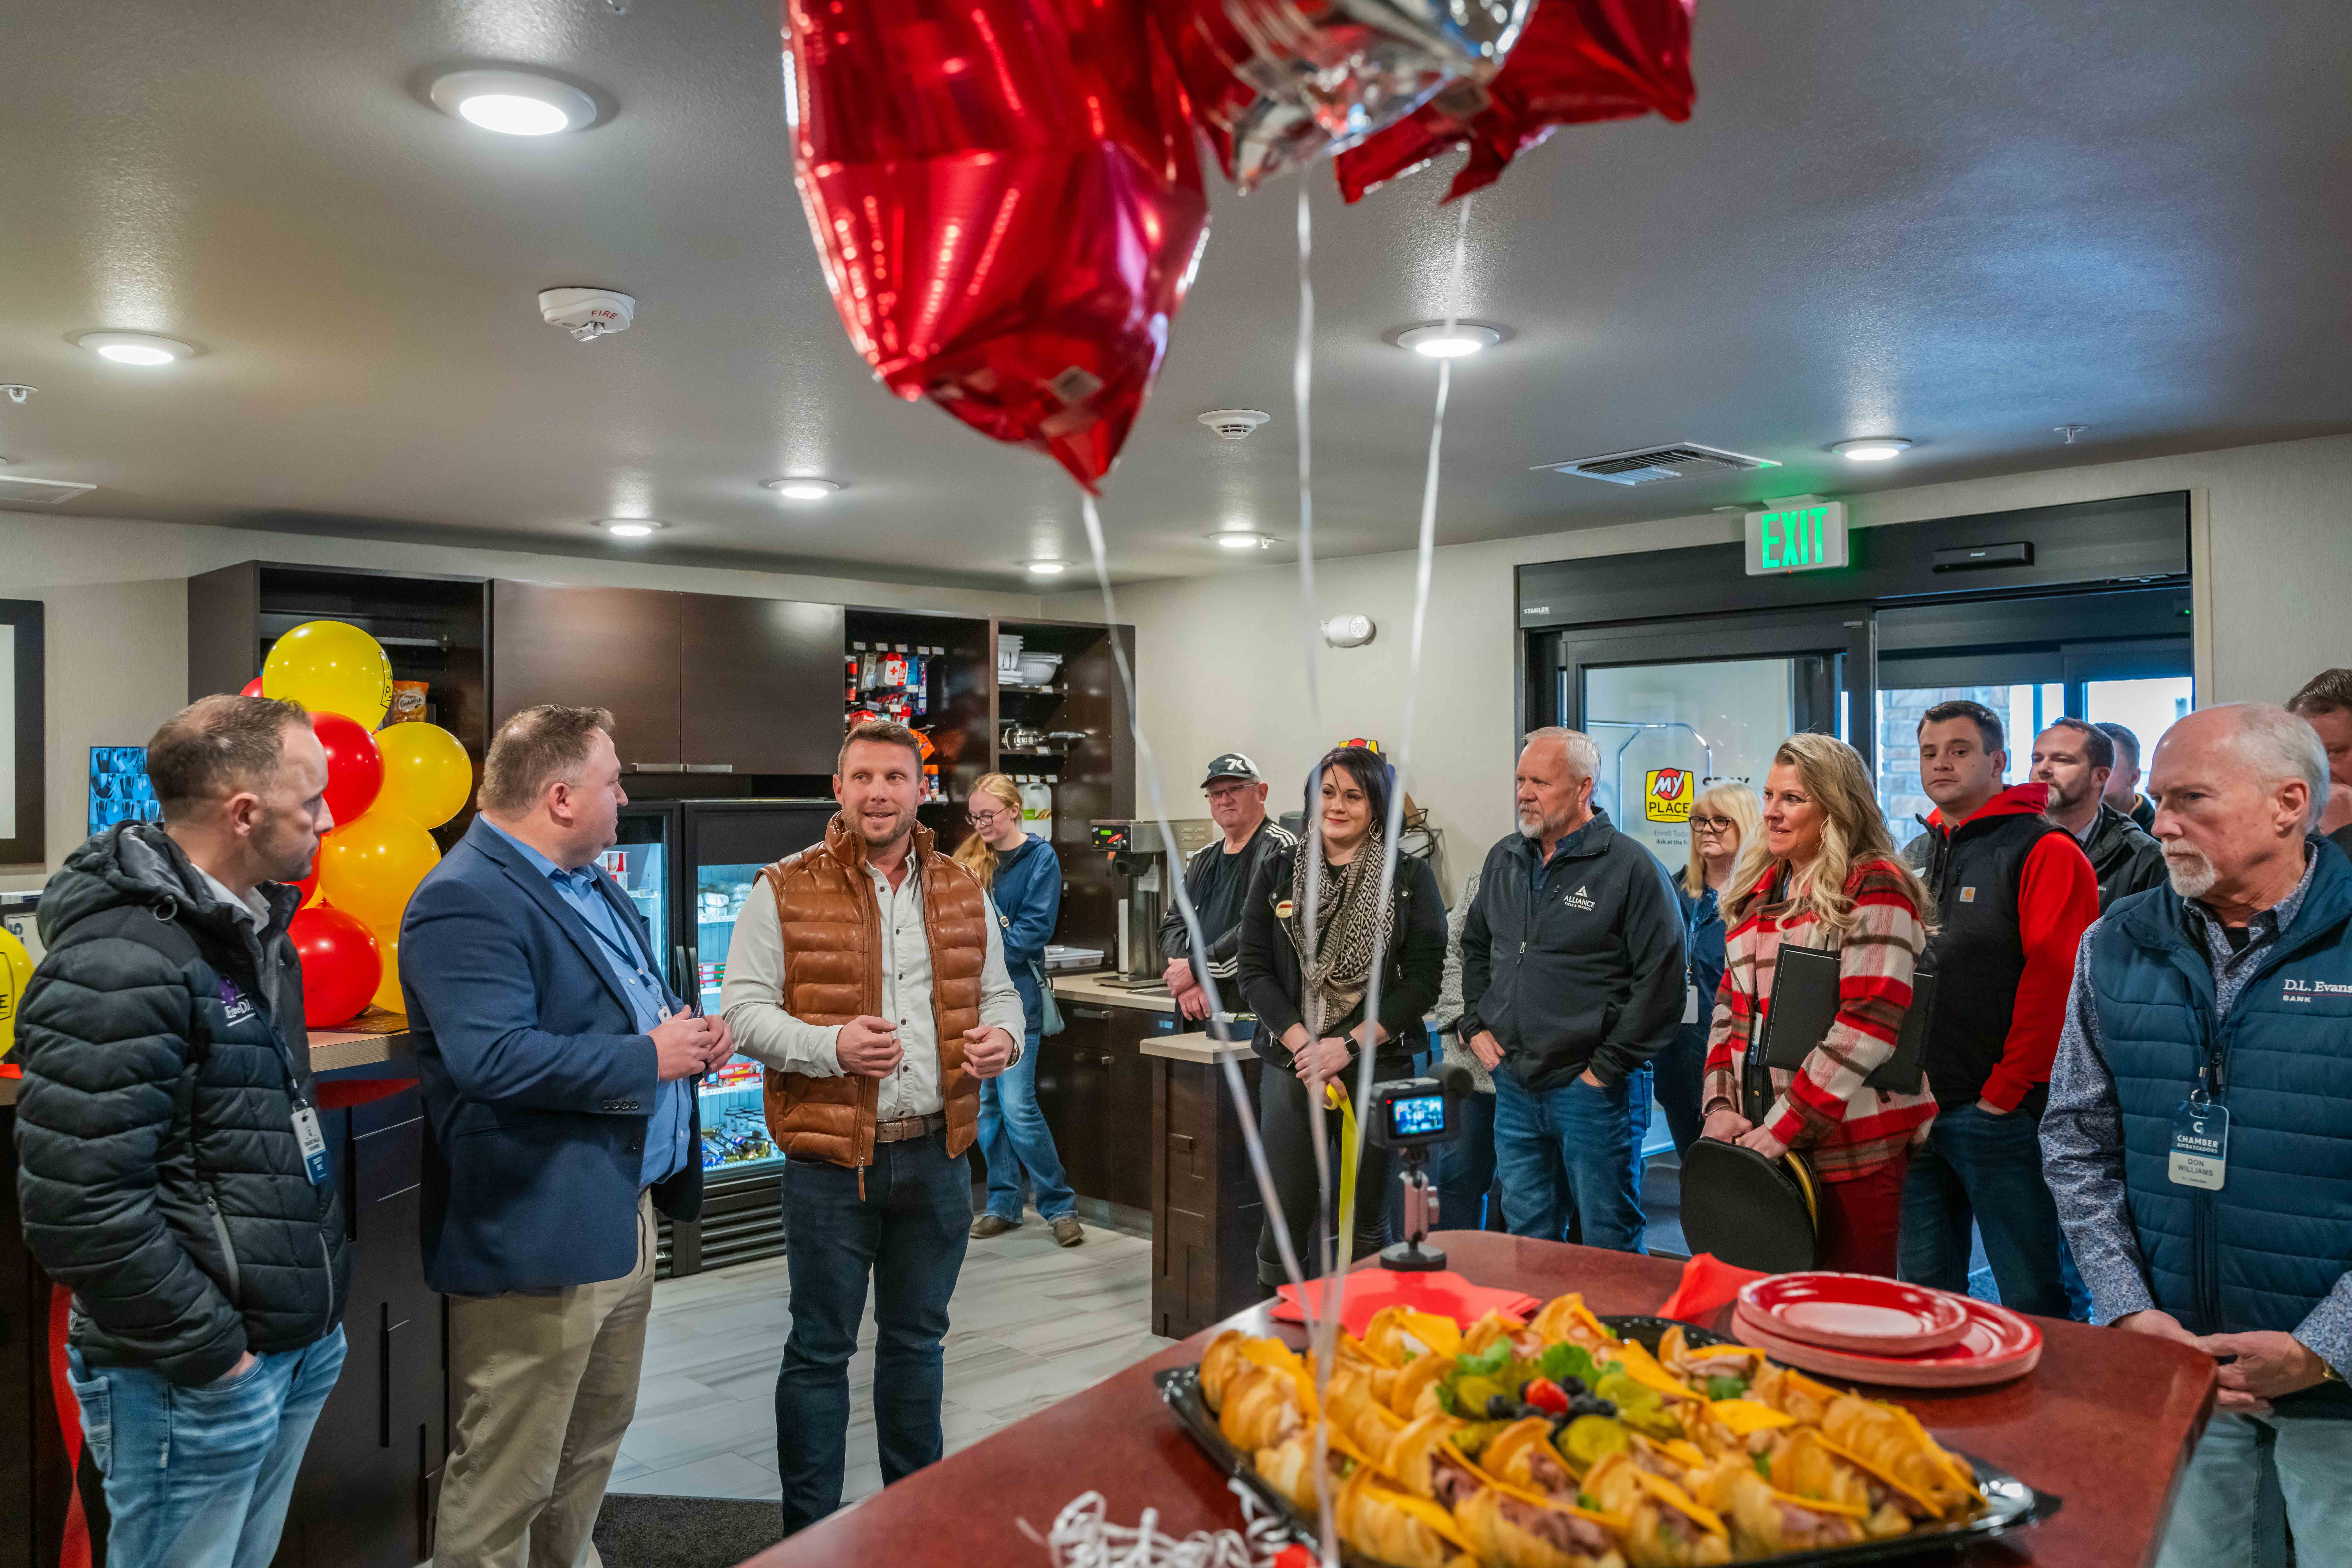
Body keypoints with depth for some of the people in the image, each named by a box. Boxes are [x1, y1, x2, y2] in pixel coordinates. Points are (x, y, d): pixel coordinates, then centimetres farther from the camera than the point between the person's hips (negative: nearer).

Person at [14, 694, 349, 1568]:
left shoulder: (252, 930, 9)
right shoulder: (117, 967, -22)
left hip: (297, 1345, 8)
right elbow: (80, 1209, -25)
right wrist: (207, 1350, -17)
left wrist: (313, 1310, 15)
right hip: (197, 1378, -8)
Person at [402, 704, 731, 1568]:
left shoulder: (592, 884, 13)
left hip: (623, 1213, 10)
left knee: (594, 1446, 24)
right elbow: (495, 1059, -30)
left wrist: (687, 1031, 2)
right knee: (505, 1481, 5)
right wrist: (647, 1059, -20)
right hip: (540, 1233, -10)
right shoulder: (466, 900, -19)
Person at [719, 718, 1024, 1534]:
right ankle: (810, 1529, 21)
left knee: (917, 1339, 19)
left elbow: (998, 993, 15)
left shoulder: (963, 892, 8)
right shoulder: (785, 890, -5)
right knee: (820, 1349, 7)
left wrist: (1004, 1036, -7)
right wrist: (831, 1045, -23)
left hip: (937, 1153, 4)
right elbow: (744, 1008, -8)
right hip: (831, 1160, -4)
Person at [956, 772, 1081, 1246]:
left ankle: (1060, 1206, 3)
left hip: (1016, 996, -5)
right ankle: (1003, 1204, 20)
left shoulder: (1040, 857, -3)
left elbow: (1035, 929, -10)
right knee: (986, 1104, 9)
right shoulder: (968, 858, 12)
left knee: (1017, 1106, -9)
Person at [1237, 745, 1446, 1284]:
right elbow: (1254, 971, 4)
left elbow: (1423, 980, -2)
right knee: (1285, 1218, 1)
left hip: (1378, 1068, -1)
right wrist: (1303, 1047, -9)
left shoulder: (1411, 877, 3)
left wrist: (1349, 1046, -10)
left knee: (1364, 1224, 5)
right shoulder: (1278, 871, 8)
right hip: (1290, 1066, 1)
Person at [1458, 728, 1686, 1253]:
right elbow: (1474, 947, 24)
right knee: (1527, 1237, 15)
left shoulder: (1632, 868, -10)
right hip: (1514, 1086, 6)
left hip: (1594, 1089, -6)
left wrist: (1610, 1066, -13)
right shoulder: (1504, 861, 10)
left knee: (1609, 1246, 4)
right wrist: (1475, 1024, 12)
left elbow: (1662, 978, -13)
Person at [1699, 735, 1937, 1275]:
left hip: (1853, 1147, -6)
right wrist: (1720, 1105, 1)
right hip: (1764, 1138, 6)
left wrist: (1780, 1128, -18)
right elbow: (1730, 1007, 15)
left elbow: (1867, 1025, -18)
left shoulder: (1874, 889, -9)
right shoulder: (1760, 892, 13)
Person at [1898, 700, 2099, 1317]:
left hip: (2000, 1111, -7)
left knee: (2031, 1297, 2)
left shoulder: (2044, 851, -7)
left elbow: (2055, 981, -15)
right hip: (1915, 1108, 7)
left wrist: (2004, 1092, -16)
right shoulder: (1913, 859, 15)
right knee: (1922, 1287, 14)